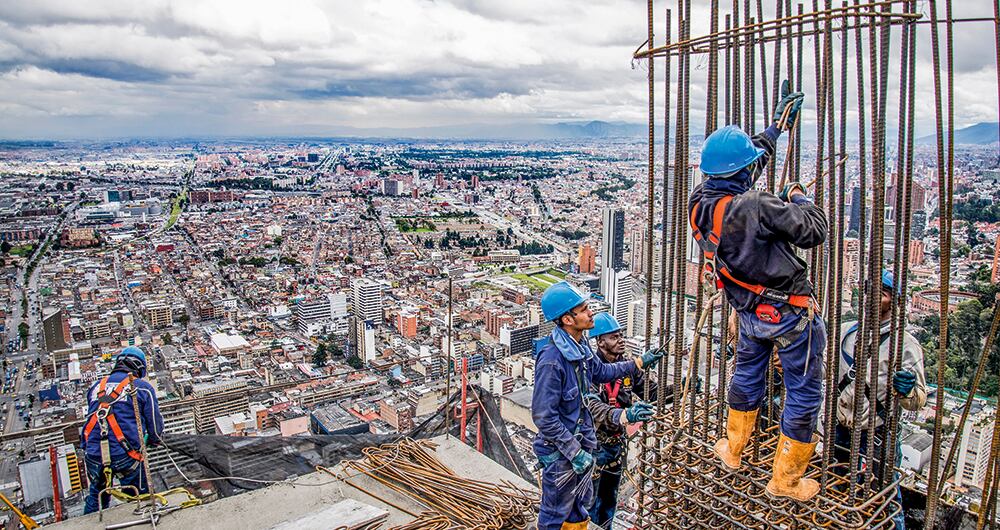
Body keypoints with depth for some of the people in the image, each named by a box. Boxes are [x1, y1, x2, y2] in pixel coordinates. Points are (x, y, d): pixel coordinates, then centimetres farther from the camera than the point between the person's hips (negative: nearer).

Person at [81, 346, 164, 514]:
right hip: (125, 456, -5)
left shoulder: (96, 386, 14)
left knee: (96, 495, 26)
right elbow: (155, 423, 3)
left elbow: (92, 417, 25)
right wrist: (153, 440, 26)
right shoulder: (142, 387, 0)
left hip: (93, 454, 5)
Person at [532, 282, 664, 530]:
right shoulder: (551, 360, -30)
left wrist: (638, 363, 16)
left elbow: (600, 371, 18)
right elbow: (544, 417, -28)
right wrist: (575, 451, -23)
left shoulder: (580, 345, -3)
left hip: (582, 440, 8)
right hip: (559, 451, -8)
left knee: (582, 502, 26)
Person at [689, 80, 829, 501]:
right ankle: (785, 478, 24)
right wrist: (799, 198, -1)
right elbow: (814, 231, -21)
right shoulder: (755, 206, -30)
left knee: (746, 375, 29)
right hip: (789, 314, -7)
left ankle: (732, 449, 46)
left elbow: (753, 157, 11)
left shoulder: (699, 202, -6)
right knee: (804, 394, 11)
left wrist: (779, 121, 22)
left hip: (748, 309, 7)